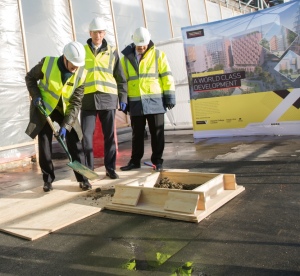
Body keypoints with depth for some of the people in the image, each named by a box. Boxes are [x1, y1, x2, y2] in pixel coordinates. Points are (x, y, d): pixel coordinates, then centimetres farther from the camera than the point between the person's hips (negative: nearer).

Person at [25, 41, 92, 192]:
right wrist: (36, 95, -19)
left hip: (65, 109, 1)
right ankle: (48, 180, 13)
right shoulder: (47, 63, -21)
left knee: (74, 142, -4)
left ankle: (82, 178, 5)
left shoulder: (81, 74, -18)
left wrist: (65, 125, -24)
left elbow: (76, 103, -17)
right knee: (44, 144, 0)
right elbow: (30, 78, -2)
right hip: (44, 107, -1)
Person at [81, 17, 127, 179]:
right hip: (87, 98, 0)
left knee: (109, 135, 4)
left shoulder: (111, 52, 10)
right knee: (86, 135, -2)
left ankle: (110, 168, 14)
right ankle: (88, 168, 9)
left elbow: (120, 77, 11)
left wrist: (123, 98, 5)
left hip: (108, 98, 0)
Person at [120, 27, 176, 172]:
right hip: (135, 103, 2)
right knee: (137, 134, 10)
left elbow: (167, 76, 0)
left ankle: (157, 161, 15)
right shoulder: (126, 57, 8)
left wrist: (170, 96, -6)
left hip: (155, 101, -2)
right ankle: (135, 161, 21)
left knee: (157, 133, 4)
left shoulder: (158, 55, 2)